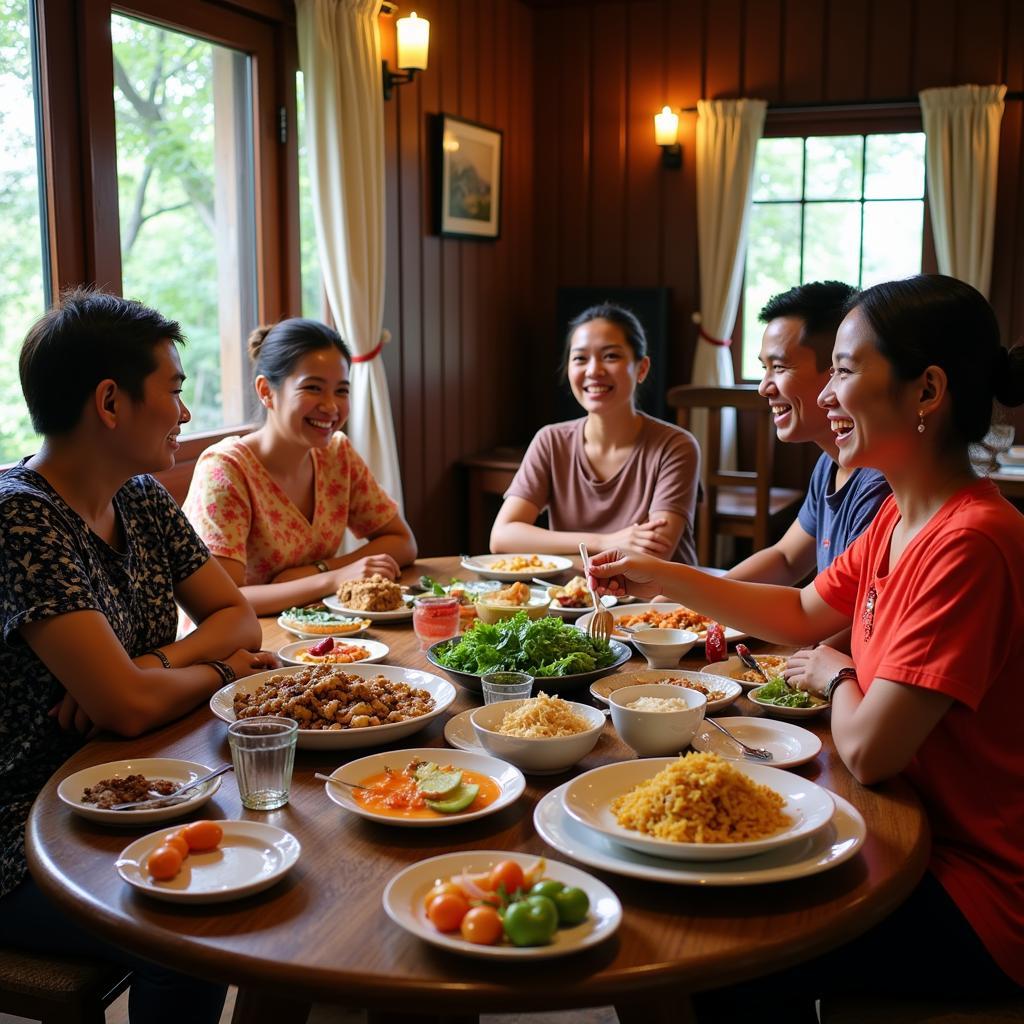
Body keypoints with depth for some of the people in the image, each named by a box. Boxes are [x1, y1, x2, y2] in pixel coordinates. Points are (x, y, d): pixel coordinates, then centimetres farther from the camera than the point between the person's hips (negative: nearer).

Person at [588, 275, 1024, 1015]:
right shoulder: (898, 519, 2)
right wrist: (666, 578, 8)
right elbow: (802, 613, 16)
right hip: (918, 837, 8)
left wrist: (836, 675, -5)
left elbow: (866, 750, -27)